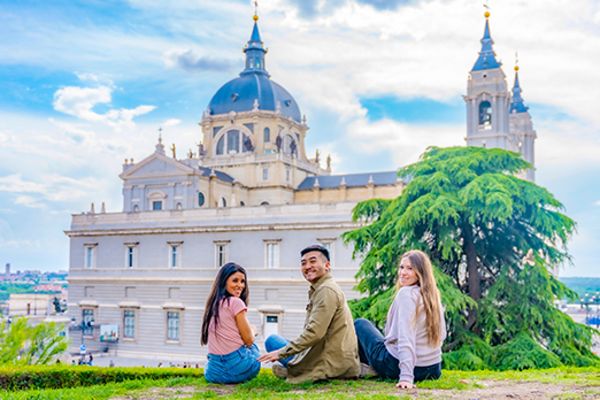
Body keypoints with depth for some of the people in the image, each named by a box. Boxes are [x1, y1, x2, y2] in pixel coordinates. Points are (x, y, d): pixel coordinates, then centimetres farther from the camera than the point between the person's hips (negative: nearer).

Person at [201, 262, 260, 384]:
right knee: (253, 347, 26)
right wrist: (251, 330, 15)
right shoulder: (236, 302, -11)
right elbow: (249, 340, -6)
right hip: (236, 368, -6)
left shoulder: (212, 303, 10)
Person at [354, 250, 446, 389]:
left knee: (360, 324, 17)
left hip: (396, 365, -8)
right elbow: (441, 335, 13)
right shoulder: (433, 295, 5)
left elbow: (406, 337, -26)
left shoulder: (406, 293, -18)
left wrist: (406, 376, -30)